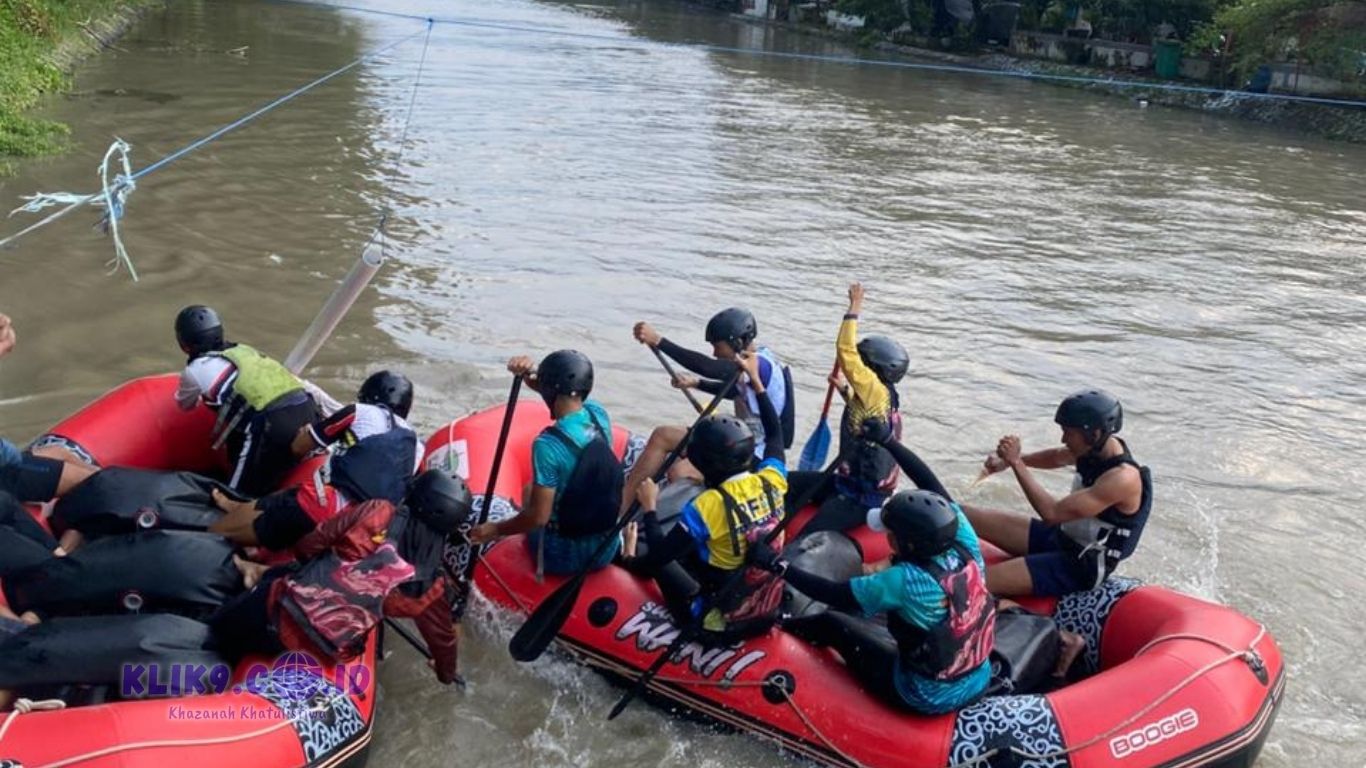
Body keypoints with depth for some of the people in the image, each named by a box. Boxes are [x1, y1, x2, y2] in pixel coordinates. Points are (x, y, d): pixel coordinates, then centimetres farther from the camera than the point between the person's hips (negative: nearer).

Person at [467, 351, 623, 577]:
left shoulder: (548, 444, -25)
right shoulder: (599, 414, -8)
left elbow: (538, 516, -20)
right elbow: (565, 391, 9)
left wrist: (496, 530, -6)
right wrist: (531, 374, -9)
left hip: (564, 556, -5)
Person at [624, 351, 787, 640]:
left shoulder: (707, 505, -26)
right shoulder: (771, 480, -9)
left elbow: (660, 554, -18)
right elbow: (775, 432, 12)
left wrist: (650, 508, -4)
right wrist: (756, 379, 19)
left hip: (721, 620, -6)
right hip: (767, 608, 6)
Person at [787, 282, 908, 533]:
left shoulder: (877, 391, -19)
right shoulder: (880, 396, 8)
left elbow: (845, 350, -27)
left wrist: (855, 307, -19)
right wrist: (844, 390, 27)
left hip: (861, 496, -10)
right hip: (851, 481, 10)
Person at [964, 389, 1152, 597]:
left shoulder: (1122, 478, -28)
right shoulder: (1102, 447, -2)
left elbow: (1053, 513, -30)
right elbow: (1056, 457, 21)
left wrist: (1016, 462, -25)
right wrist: (1008, 460, 6)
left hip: (1080, 566, -9)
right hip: (1061, 536, 9)